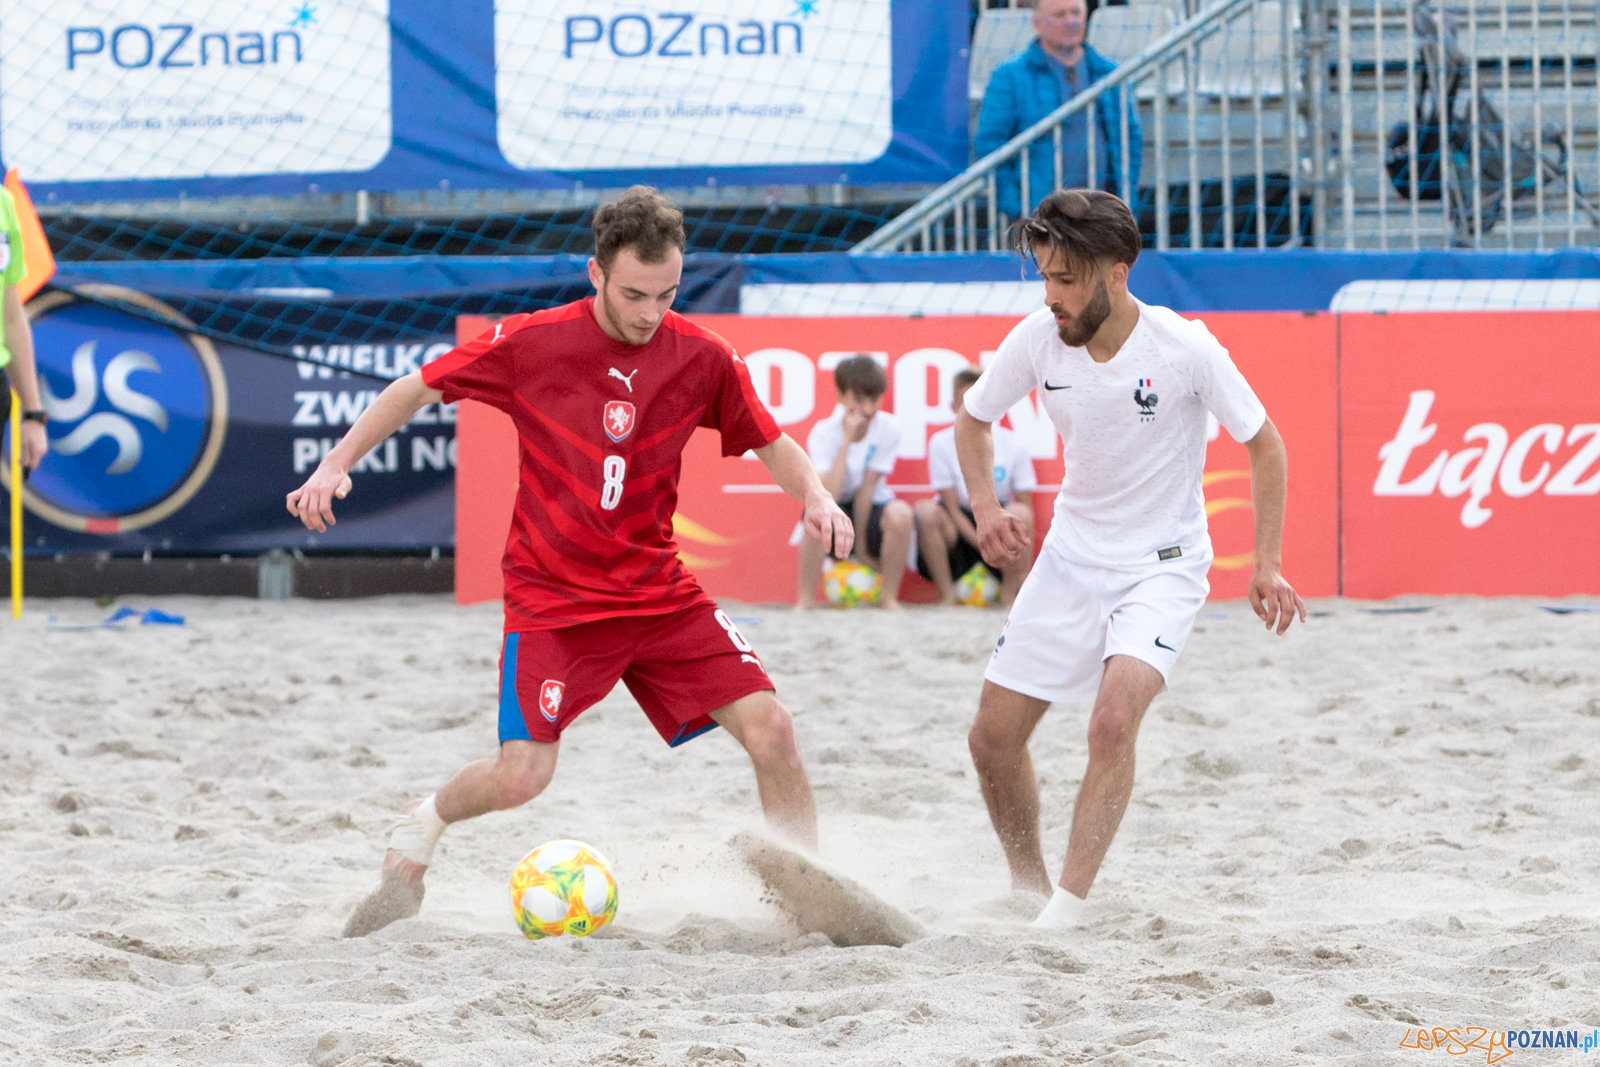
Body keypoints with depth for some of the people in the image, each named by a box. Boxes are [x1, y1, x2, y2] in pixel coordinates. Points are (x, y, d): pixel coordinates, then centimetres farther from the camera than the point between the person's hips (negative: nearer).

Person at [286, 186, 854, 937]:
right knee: (520, 776, -13)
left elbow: (768, 442, 9)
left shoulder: (700, 356, -4)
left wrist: (814, 495, -11)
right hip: (552, 594, -3)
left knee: (769, 727, -11)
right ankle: (420, 830, 20)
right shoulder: (533, 343, -11)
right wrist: (335, 465, -6)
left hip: (659, 588, 3)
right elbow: (417, 389, 1)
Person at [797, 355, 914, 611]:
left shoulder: (888, 429, -14)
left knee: (900, 514, -33)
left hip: (872, 507, 1)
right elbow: (828, 496, -33)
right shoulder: (823, 434, -18)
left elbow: (867, 489, -13)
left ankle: (889, 597, -14)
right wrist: (846, 440, -34)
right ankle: (804, 599, -22)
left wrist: (861, 546, -13)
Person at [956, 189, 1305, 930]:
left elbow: (1262, 444, -6)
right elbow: (973, 419, 9)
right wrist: (985, 508, -7)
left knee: (1113, 722, -27)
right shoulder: (1037, 341, -10)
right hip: (1071, 556, 5)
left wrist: (1266, 563, -12)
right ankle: (1026, 886, 26)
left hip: (1162, 564, -5)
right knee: (993, 737, 3)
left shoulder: (1185, 349, -20)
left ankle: (1069, 905, -23)